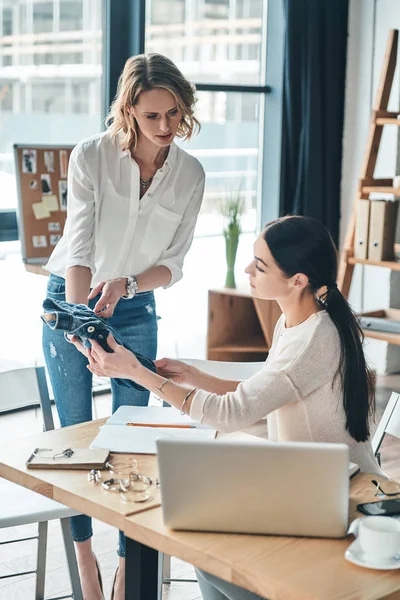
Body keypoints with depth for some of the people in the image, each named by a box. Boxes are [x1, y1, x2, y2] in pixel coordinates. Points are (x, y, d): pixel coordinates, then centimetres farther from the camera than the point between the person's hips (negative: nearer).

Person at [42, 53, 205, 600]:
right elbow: (79, 249, -22)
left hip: (136, 308, 2)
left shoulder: (190, 174, -7)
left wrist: (124, 284, -24)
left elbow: (172, 265, -5)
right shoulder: (91, 157, -16)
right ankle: (83, 551, 25)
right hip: (71, 298, -2)